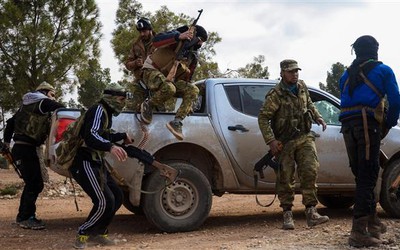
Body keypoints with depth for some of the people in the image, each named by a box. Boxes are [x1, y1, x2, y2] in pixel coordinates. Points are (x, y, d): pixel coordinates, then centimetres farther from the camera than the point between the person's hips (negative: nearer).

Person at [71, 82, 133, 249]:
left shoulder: (106, 113, 16)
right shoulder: (98, 110, -14)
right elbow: (90, 137, -32)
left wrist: (123, 136, 44)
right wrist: (111, 147, -47)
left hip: (96, 163, 11)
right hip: (84, 163, -11)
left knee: (117, 197, 10)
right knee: (104, 202, -17)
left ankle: (97, 234, 19)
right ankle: (83, 235, 0)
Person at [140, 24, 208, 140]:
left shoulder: (194, 56, 11)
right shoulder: (176, 35, -9)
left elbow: (187, 78, 18)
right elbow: (156, 41, -27)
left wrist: (188, 104, 16)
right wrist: (178, 37, -39)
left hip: (170, 79, 7)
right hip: (153, 71, -7)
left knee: (193, 90, -16)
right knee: (169, 88, -39)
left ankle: (177, 122, -23)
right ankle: (148, 105, -10)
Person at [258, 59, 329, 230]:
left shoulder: (302, 87, 7)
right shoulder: (276, 95, -12)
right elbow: (263, 117, -13)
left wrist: (318, 118, 14)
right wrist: (270, 140, -20)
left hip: (304, 137, 4)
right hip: (285, 142, -4)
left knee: (310, 171, -10)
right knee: (285, 179, 2)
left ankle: (311, 212, -7)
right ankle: (287, 215, 14)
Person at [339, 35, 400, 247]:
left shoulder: (346, 75, 24)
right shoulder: (383, 70, 10)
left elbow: (345, 101, 18)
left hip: (347, 125, 5)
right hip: (368, 124, -5)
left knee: (362, 176, 14)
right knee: (367, 177, -8)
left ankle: (372, 222, 23)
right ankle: (359, 232, -15)